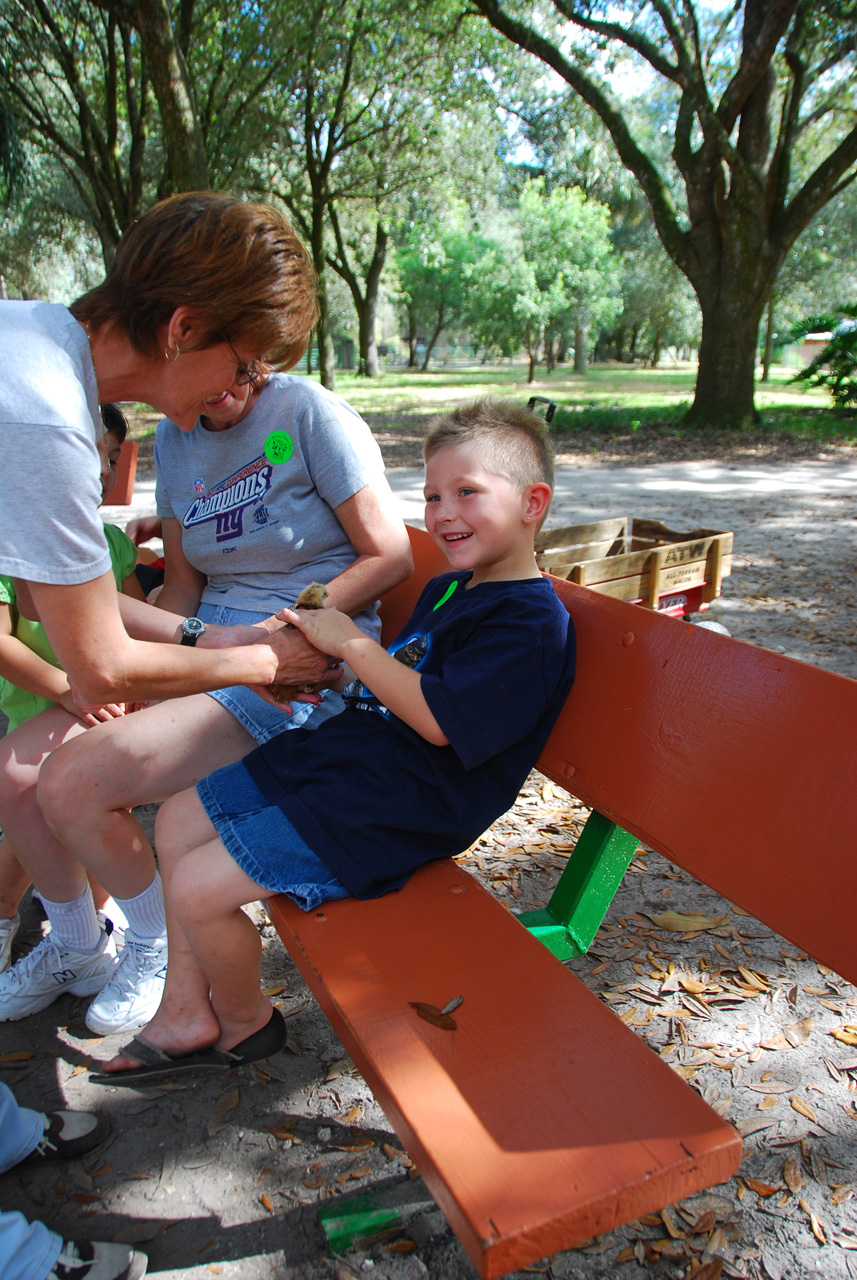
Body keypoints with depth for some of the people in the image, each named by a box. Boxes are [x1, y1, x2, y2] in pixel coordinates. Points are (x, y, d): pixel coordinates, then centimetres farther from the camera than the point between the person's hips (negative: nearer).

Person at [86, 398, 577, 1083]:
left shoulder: (532, 621, -18)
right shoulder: (448, 589, 14)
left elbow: (439, 719, -24)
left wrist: (351, 643, -18)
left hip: (391, 809, -10)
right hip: (343, 747, 11)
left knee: (198, 889, -14)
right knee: (178, 821, 12)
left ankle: (245, 1022, 19)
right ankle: (187, 1013, 22)